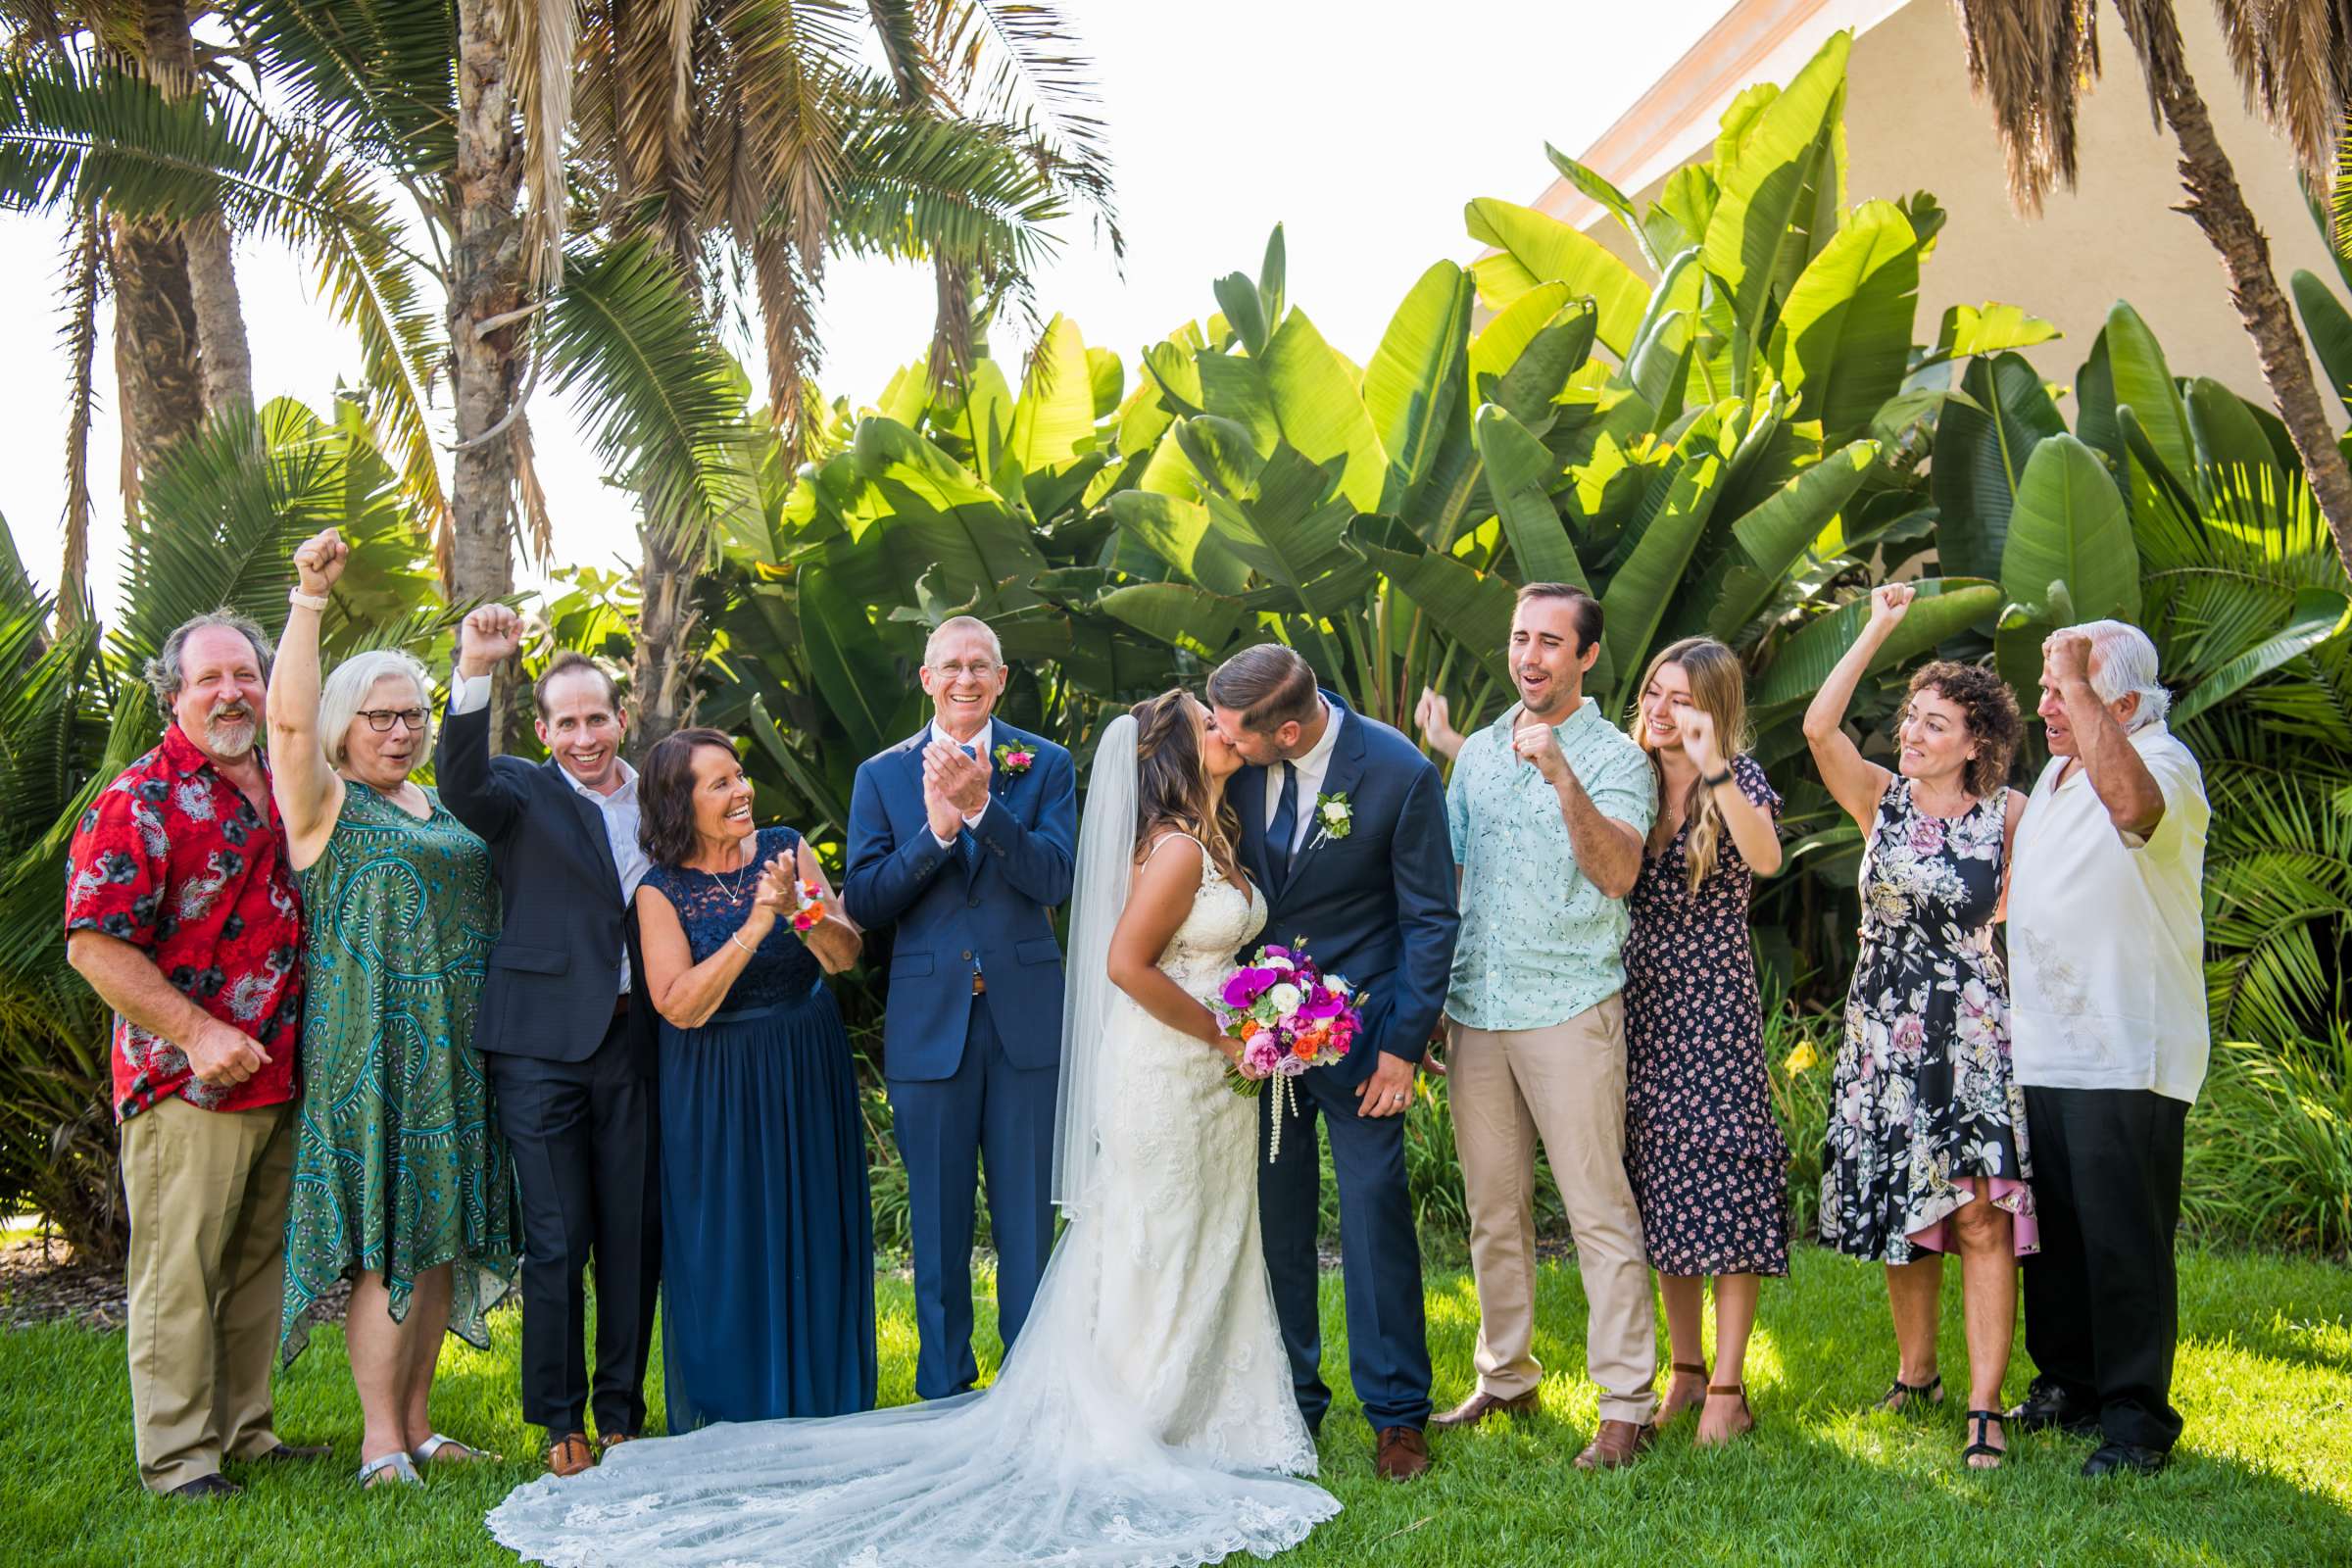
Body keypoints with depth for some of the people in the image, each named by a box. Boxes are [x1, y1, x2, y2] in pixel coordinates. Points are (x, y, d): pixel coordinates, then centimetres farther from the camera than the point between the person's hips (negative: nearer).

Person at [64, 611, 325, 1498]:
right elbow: (94, 943, -15)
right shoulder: (140, 801, -8)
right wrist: (199, 1034, -19)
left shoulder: (281, 793, 14)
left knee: (259, 1262, 14)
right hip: (189, 1085, -7)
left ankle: (244, 1430, 26)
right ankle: (177, 1458, 8)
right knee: (179, 1274, -1)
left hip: (282, 1082, 7)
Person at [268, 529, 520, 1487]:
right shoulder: (325, 802, -2)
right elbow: (289, 717, -19)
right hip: (371, 1047, -7)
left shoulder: (442, 808, 18)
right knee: (385, 1241, -8)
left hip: (456, 1050, 7)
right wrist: (310, 598, -23)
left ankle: (417, 1423, 18)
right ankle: (379, 1442, -1)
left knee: (441, 1231, 9)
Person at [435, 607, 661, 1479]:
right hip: (543, 1045, -3)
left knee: (635, 1238, 8)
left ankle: (622, 1417, 22)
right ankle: (561, 1426, 14)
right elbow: (460, 780, -21)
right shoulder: (524, 795, 2)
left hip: (636, 1044, 3)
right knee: (556, 1242, 1)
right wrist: (474, 672, -36)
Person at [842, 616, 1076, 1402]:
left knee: (1028, 1218, 8)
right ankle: (944, 1390, 22)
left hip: (1026, 1019, 0)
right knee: (937, 1222, 10)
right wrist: (936, 831, -17)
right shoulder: (881, 776, 5)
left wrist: (981, 807, -21)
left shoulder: (1045, 765, 3)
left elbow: (1056, 879, -10)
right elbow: (862, 902, -4)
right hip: (928, 1021, 1)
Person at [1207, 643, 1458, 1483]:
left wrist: (1403, 1048, -9)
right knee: (1273, 1216, 8)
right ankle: (1289, 1401, 22)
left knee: (1375, 1214, 1)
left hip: (1354, 1025, -3)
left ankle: (1396, 1412, 15)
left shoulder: (1400, 773, -16)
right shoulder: (1237, 758, -7)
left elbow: (1430, 921, -7)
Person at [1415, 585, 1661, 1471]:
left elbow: (1618, 874, -19)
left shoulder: (1614, 757, -4)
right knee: (1493, 1210, 13)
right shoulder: (1478, 751, 14)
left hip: (1569, 1008, -6)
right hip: (1475, 1008, 6)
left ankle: (1627, 1403, 3)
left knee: (1599, 1210, -4)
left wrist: (1562, 777, -31)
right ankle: (1505, 1378, 25)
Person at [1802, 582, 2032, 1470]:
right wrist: (1878, 629, -16)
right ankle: (1914, 1372, 28)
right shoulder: (1880, 799, 0)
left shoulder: (2007, 815, -2)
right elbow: (1819, 727, -16)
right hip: (1883, 1030, 2)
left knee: (1980, 1214, -10)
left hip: (1973, 1030, -2)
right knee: (1903, 1209, 11)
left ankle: (1984, 1407, -6)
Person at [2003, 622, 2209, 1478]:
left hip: (2125, 1054, -8)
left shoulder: (2164, 759, -12)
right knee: (2052, 1230, 14)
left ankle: (2137, 1411, 7)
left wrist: (2077, 679, -31)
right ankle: (2066, 1384, 27)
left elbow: (2130, 800, -39)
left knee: (2123, 1238, -3)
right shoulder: (2056, 772, 16)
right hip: (2041, 1048, 9)